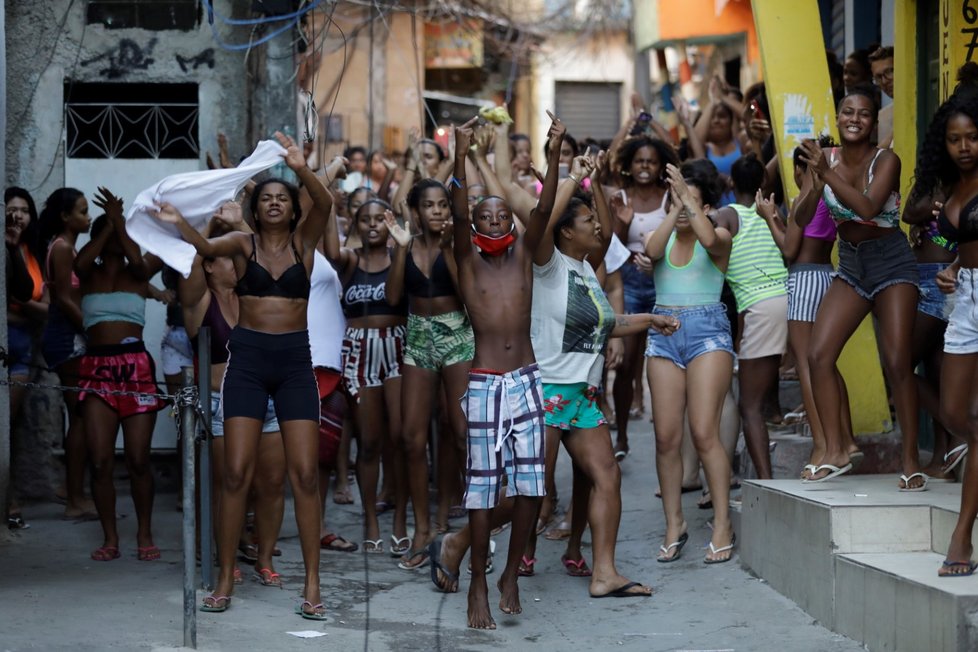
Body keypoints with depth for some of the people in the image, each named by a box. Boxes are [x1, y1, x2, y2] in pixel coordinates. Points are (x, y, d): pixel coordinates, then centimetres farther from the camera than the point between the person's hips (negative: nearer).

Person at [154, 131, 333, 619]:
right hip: (247, 358, 0)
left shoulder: (303, 240, 4)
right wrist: (178, 223, -40)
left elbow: (325, 204, -15)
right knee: (236, 471, -4)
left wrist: (301, 169, -35)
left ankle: (312, 584, 1)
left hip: (295, 359, 0)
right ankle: (225, 580, 4)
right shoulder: (242, 244, 3)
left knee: (304, 473, -4)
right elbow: (207, 247, -18)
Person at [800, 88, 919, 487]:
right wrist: (809, 177, -9)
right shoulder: (826, 158, 0)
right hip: (850, 265, 5)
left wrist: (827, 173, -32)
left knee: (896, 363, -11)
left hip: (891, 262, -5)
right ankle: (835, 453, -1)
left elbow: (868, 207, -28)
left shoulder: (885, 160, -13)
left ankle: (911, 461, -4)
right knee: (819, 355, -7)